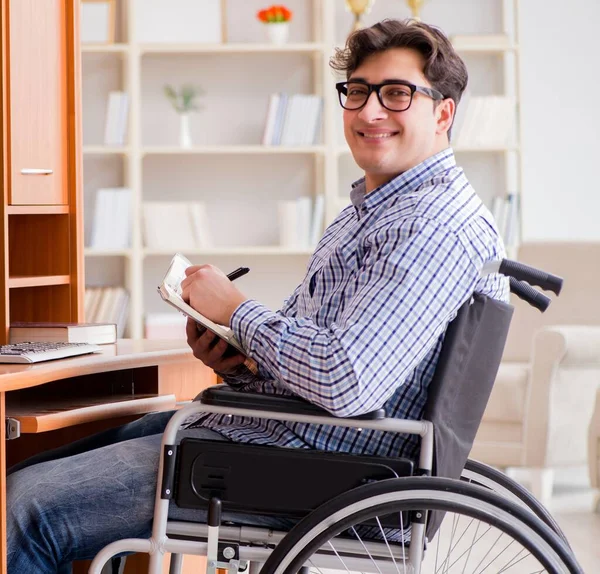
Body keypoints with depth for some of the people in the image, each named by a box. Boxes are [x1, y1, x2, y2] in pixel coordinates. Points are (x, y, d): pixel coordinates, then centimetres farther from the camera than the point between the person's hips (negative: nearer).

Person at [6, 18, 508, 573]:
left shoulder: (437, 227, -18)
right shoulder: (372, 208, 18)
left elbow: (346, 383, -30)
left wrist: (237, 309, -14)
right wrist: (235, 360, -1)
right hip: (256, 420, 11)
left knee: (29, 508, -14)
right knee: (33, 470, 14)